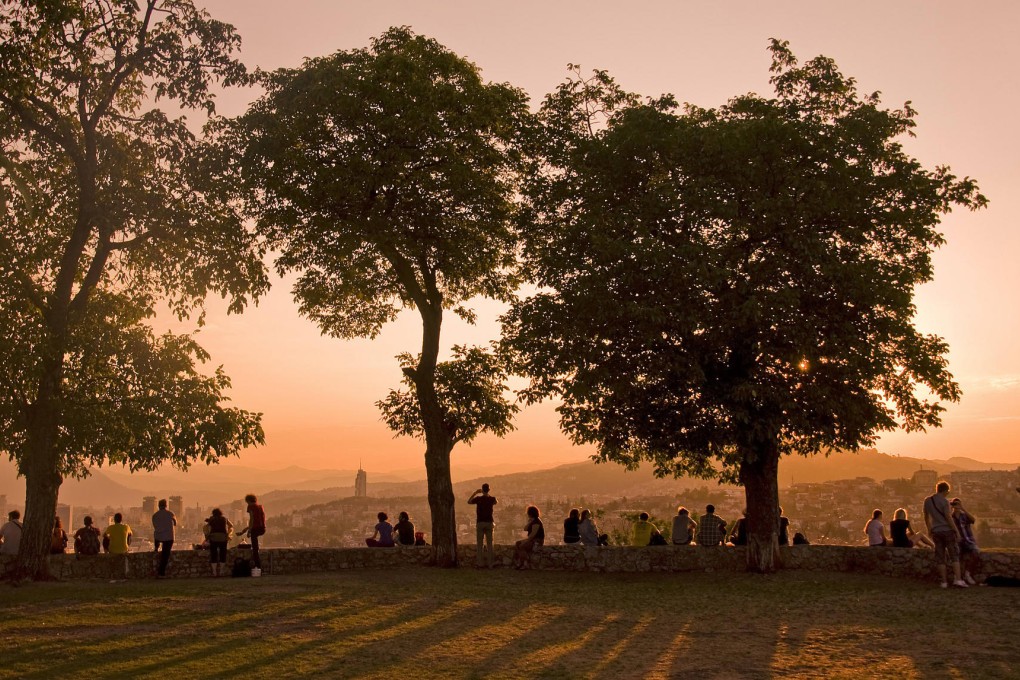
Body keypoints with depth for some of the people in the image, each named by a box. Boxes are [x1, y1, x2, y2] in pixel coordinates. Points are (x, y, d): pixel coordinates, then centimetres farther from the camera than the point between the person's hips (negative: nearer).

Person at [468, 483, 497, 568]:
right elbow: (496, 502, 24)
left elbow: (469, 501, 11)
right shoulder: (492, 499, -1)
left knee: (479, 544, 2)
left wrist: (475, 493, 13)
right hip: (489, 522, 2)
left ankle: (480, 563, -1)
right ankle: (490, 563, 3)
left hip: (480, 523, -2)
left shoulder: (478, 498, -7)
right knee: (489, 543, 5)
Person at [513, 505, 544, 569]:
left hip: (537, 541, -10)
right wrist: (529, 522, -4)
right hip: (532, 539, 10)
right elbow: (525, 529, 11)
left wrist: (526, 541, -21)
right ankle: (518, 563, -7)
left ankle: (525, 565, -17)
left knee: (521, 546, -24)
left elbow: (533, 533, -23)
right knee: (517, 544, -3)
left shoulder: (536, 521, -17)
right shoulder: (532, 520, 15)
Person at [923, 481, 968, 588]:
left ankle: (943, 582, 6)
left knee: (940, 558, 6)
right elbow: (948, 518, -14)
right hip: (947, 530, -5)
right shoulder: (944, 501, -11)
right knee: (955, 555, 1)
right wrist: (957, 531, -8)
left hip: (936, 532, 5)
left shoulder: (927, 501, 7)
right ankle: (957, 579, -8)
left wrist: (929, 530, 27)